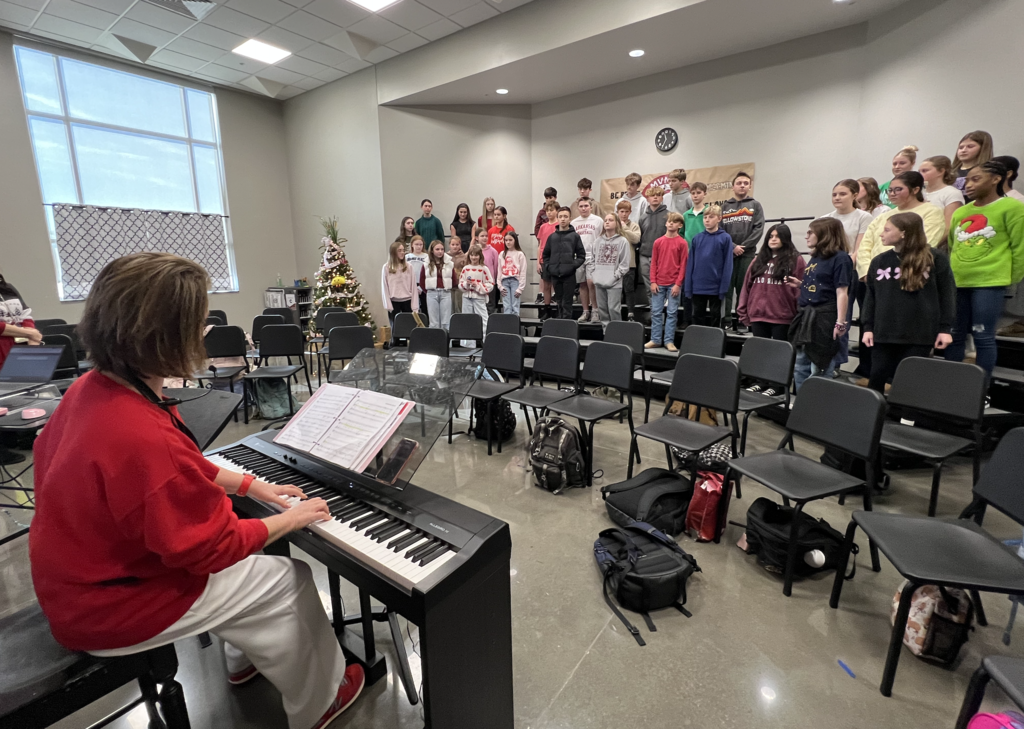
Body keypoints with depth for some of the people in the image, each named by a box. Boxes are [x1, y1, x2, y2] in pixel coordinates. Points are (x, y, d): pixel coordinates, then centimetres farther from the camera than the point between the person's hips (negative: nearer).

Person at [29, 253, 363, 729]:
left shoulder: (93, 388, -8)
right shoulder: (143, 438, -38)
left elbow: (184, 471, 6)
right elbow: (210, 548, -26)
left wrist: (251, 485, 4)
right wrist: (291, 519, -12)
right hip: (110, 607, -9)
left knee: (256, 561, 21)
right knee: (289, 581, 1)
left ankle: (245, 659, 41)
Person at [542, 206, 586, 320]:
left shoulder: (575, 236, 4)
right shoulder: (552, 236, 12)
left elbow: (581, 255, 2)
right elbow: (545, 254, 17)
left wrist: (573, 266, -10)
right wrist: (548, 267, 4)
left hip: (569, 275, -3)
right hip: (554, 275, 3)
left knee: (567, 303, -1)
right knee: (559, 301, 12)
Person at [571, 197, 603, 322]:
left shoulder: (597, 220, 2)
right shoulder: (574, 223, 13)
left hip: (593, 257, -4)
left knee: (591, 282, -15)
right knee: (582, 284, 7)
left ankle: (595, 310, -3)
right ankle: (586, 312, 15)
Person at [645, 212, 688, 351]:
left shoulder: (682, 243, -1)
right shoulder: (658, 242, 7)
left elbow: (683, 265, -3)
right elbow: (653, 263, 7)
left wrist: (678, 284, -9)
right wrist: (653, 281, -1)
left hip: (674, 284, -2)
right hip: (659, 283, 3)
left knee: (672, 312, 2)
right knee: (656, 312, 4)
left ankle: (669, 341, 7)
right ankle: (655, 339, 12)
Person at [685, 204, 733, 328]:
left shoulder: (725, 238, -3)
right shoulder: (697, 238, 4)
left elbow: (728, 264, -5)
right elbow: (690, 263, 4)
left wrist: (724, 288, -11)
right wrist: (689, 287, -1)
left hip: (715, 287, -2)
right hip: (698, 287, 2)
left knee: (714, 316, 10)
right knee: (698, 316, 12)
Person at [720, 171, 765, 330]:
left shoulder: (755, 206, 11)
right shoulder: (725, 207, 13)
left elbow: (758, 229, 0)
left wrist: (743, 246, -11)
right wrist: (733, 247, -9)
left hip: (747, 254, 0)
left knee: (744, 288, 1)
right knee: (726, 288, 0)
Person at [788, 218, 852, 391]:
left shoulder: (840, 258, -9)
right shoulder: (815, 257, 15)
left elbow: (842, 292, -14)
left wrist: (840, 322, -18)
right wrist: (800, 284, 10)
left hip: (824, 318, -8)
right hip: (805, 316, 9)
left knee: (819, 371, 0)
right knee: (800, 368, 14)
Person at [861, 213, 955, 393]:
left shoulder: (935, 258, -2)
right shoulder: (879, 261, 7)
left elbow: (947, 294, 0)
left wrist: (945, 328, -3)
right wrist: (867, 327, 3)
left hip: (919, 336, -3)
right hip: (883, 334, 3)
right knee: (876, 379, 7)